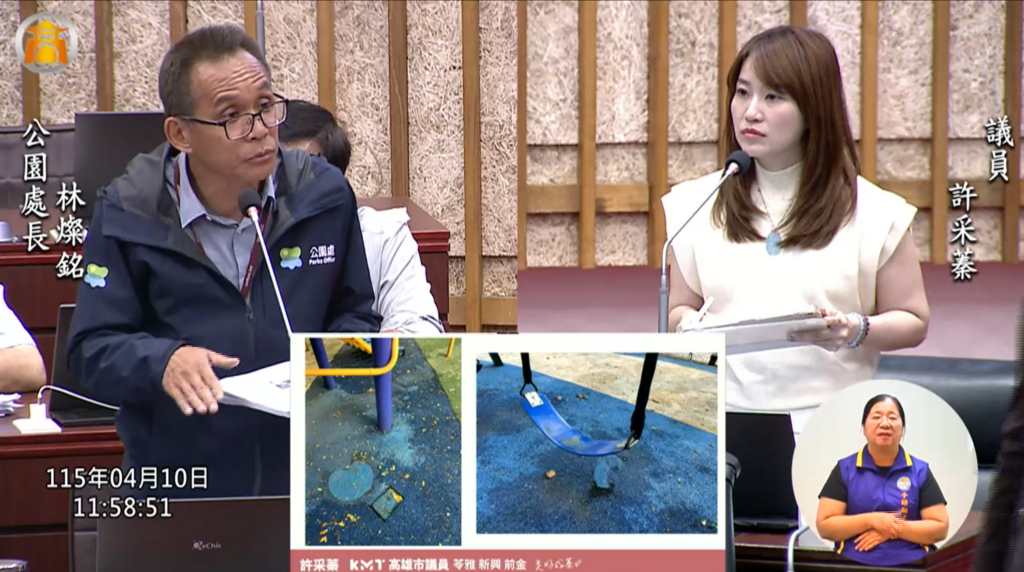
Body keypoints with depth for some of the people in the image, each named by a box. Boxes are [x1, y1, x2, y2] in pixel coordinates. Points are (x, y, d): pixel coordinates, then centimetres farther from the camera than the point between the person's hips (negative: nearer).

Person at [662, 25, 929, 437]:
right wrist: (687, 324, -4)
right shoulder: (697, 207, 11)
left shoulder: (872, 213, 3)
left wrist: (857, 331, -11)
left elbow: (912, 322, 9)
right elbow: (679, 309, 18)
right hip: (722, 421, 2)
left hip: (828, 421, -2)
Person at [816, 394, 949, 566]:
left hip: (911, 566, 1)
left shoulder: (920, 471, 10)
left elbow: (940, 528, 6)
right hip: (855, 566, -1)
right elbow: (824, 526, 4)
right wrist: (871, 521, -8)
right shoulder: (845, 469, 8)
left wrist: (895, 529, -6)